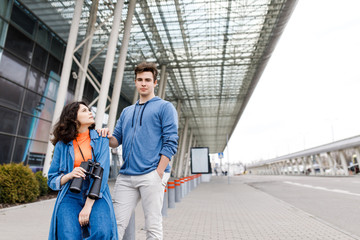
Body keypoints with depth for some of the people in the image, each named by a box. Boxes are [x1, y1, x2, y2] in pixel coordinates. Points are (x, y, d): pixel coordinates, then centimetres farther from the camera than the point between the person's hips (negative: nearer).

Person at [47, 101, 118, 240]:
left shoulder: (100, 139, 3)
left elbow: (102, 172, -7)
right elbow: (52, 180, 11)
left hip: (96, 197, -1)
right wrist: (70, 175, -12)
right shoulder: (62, 145, 7)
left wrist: (88, 206, -15)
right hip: (70, 196, 1)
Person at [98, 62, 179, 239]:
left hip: (151, 175, -5)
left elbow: (170, 143, -4)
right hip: (126, 176, 5)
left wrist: (158, 174, -12)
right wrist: (108, 137, -5)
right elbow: (117, 140, 19)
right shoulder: (127, 111, 22)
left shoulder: (164, 107, 4)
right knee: (116, 223, 5)